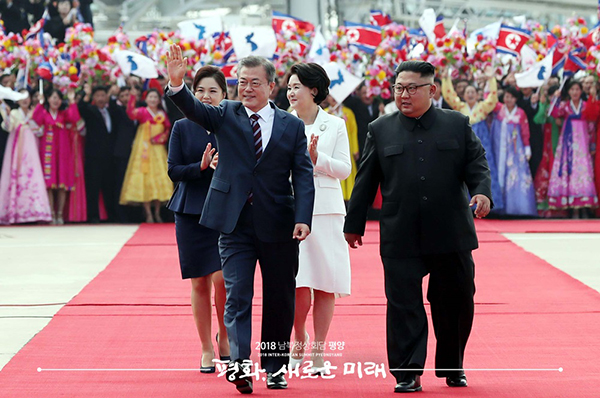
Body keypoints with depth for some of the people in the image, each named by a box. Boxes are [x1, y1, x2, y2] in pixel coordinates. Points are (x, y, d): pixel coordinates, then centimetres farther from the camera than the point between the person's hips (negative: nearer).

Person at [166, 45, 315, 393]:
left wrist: (303, 218, -13)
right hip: (235, 224, -1)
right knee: (237, 296, -9)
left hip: (278, 225, 1)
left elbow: (303, 176, 0)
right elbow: (194, 109, -13)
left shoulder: (292, 126, 6)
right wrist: (177, 83, -34)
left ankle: (275, 367, 21)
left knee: (280, 301, 9)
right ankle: (240, 364, -17)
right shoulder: (226, 115, 6)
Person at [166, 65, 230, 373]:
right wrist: (202, 166, -15)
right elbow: (174, 171, 1)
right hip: (191, 212, 1)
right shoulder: (182, 128, 6)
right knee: (199, 282, 3)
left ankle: (224, 336, 13)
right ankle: (206, 349, 14)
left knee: (221, 277, -13)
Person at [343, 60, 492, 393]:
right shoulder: (380, 130, 8)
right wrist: (354, 224, 11)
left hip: (451, 235, 1)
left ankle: (452, 367, 26)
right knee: (403, 305, -2)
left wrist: (482, 192, -15)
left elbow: (477, 165, 5)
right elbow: (366, 181, 10)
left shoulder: (457, 125, 7)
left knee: (456, 302, 8)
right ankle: (408, 374, 4)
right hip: (400, 238, 0)